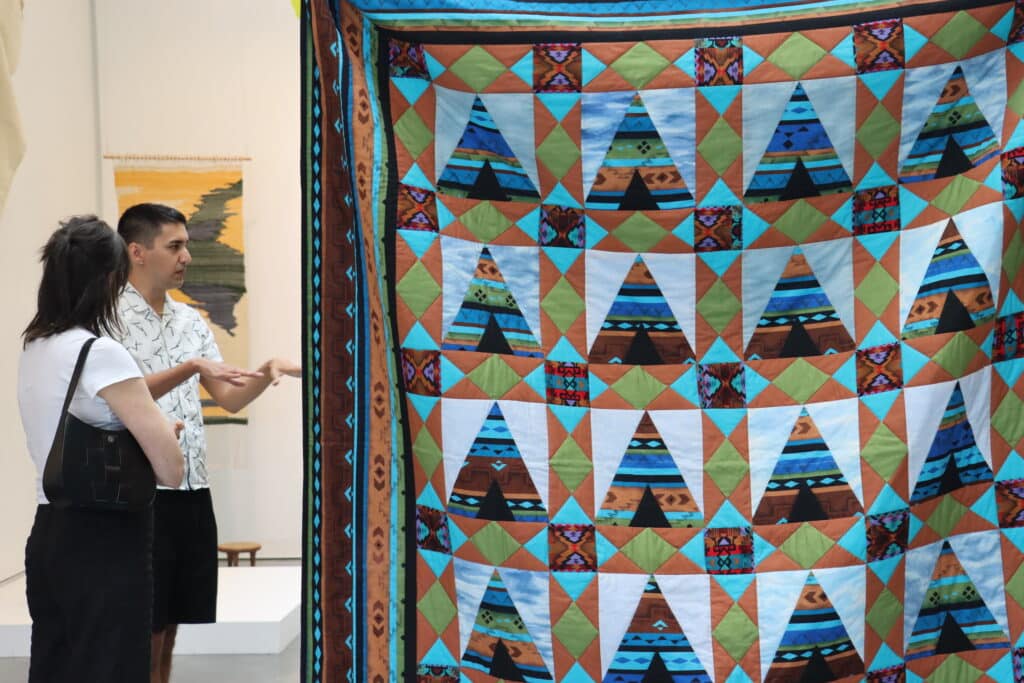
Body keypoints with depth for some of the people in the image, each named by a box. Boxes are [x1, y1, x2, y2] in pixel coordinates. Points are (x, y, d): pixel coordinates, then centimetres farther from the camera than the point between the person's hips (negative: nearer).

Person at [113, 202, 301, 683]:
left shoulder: (190, 321, 14)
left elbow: (228, 399, 13)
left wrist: (266, 373, -4)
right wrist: (191, 368, -26)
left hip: (193, 491, 7)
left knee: (168, 633, 13)